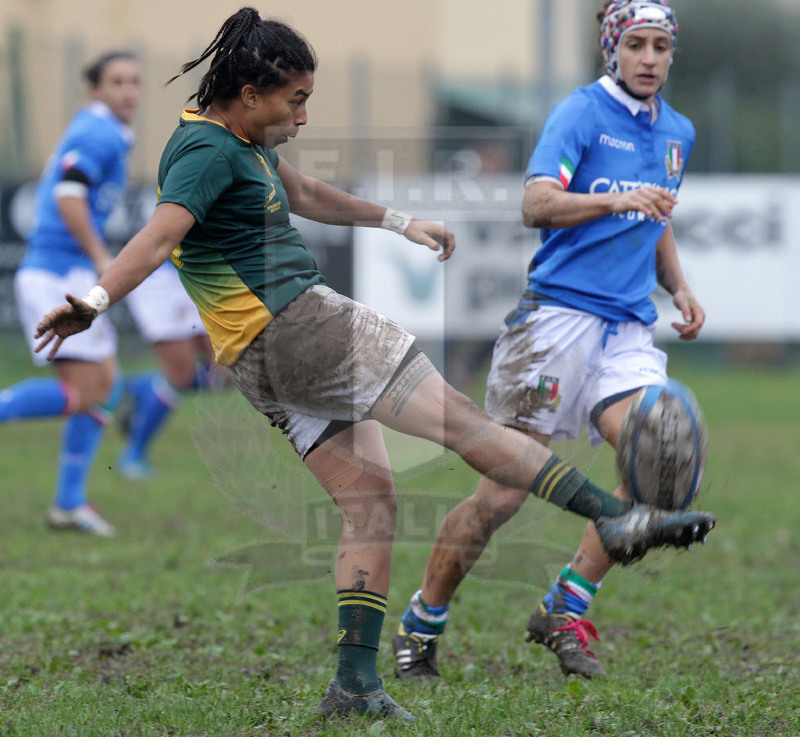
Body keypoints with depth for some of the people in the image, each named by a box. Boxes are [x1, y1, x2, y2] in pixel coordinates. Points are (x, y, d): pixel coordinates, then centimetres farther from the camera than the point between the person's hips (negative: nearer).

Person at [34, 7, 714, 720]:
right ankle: (618, 516, -9)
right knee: (465, 422, -9)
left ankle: (356, 682, 0)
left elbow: (304, 194, 34)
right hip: (296, 322, -11)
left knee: (370, 501, 6)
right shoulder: (208, 150, -13)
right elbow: (161, 234, -28)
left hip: (267, 365, 11)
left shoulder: (244, 141, 19)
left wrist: (400, 222, 40)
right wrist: (94, 301, -42)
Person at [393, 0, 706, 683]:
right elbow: (537, 204, -17)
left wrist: (680, 288, 17)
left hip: (629, 328, 6)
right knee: (507, 488, -8)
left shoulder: (678, 133, 19)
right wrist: (614, 200, -31)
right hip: (559, 313, -6)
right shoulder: (580, 113, -4)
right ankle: (421, 626, 10)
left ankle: (565, 610, -9)